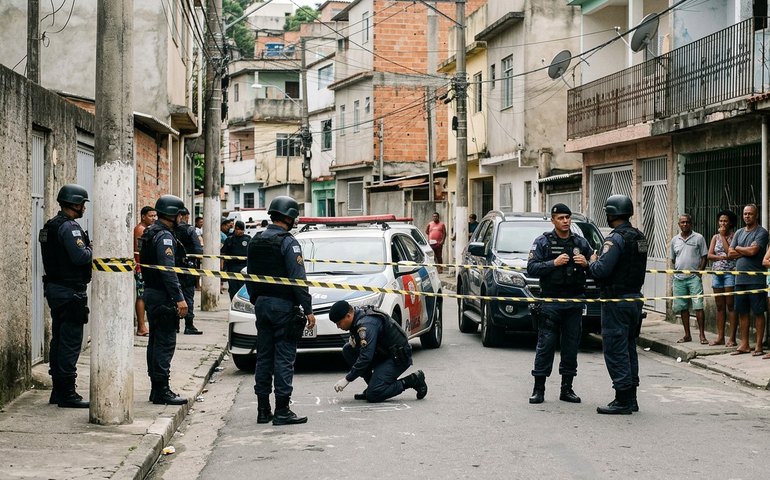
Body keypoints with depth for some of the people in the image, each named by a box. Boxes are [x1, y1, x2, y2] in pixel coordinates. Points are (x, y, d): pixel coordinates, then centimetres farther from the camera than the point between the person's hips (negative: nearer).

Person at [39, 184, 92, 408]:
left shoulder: (52, 225, 15)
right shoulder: (69, 226, -16)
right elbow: (80, 257, -24)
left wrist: (87, 250, 7)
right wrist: (92, 251, -5)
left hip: (55, 288, 10)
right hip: (70, 291, -10)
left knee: (59, 339, 14)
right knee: (70, 342, -6)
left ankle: (58, 391, 21)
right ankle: (67, 394, -4)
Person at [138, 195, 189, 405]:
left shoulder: (150, 233, 16)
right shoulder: (164, 236, -16)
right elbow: (168, 270, -24)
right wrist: (179, 298, -25)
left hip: (151, 293, 11)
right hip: (163, 296, -11)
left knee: (156, 341, 14)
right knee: (165, 343, -7)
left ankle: (156, 388, 20)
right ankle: (161, 391, -6)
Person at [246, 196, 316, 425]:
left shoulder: (255, 242, 10)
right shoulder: (288, 243, -12)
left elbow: (250, 276, 15)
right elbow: (298, 279, -16)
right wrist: (308, 309, -12)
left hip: (262, 305, 7)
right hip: (284, 305, -7)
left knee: (263, 356, 10)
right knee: (284, 358, -4)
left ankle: (263, 410, 13)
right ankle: (282, 411, -4)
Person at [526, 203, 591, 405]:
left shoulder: (581, 243, 11)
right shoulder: (543, 242, 2)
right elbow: (531, 268, -7)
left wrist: (586, 264, -10)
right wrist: (554, 263, -18)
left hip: (575, 301, 3)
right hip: (550, 300, -3)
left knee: (571, 345, 6)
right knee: (545, 345, -4)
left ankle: (567, 388, 14)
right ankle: (539, 388, 2)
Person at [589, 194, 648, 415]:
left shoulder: (615, 239, -17)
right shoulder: (639, 238, 11)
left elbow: (601, 271, -25)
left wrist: (592, 262, -3)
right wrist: (598, 264, 15)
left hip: (616, 300, -9)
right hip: (635, 298, 9)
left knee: (615, 351, -4)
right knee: (629, 349, 15)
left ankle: (623, 401, -4)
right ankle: (630, 398, 19)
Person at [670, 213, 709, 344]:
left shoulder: (698, 238, 1)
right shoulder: (675, 240, 13)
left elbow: (704, 257, 1)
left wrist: (699, 271, -9)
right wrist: (673, 275, 8)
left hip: (694, 277, -4)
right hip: (679, 278, 4)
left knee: (698, 306, -9)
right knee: (683, 307, 8)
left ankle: (702, 335, -6)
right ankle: (687, 335, 16)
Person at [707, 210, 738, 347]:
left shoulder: (734, 235, -1)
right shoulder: (715, 237, 15)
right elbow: (710, 255, 6)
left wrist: (723, 236, -7)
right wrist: (723, 257, -9)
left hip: (730, 272, -5)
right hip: (717, 273, 5)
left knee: (730, 305, -5)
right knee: (719, 306, 7)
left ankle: (732, 338, -3)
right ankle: (720, 337, 11)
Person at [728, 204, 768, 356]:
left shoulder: (761, 232, -4)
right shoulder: (739, 233, 16)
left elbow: (753, 250, -17)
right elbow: (730, 254, 8)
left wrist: (739, 248, 0)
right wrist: (746, 252, -5)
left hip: (756, 279, -6)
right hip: (740, 279, 7)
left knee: (758, 312, -1)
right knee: (742, 312, 10)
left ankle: (758, 345, 2)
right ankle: (744, 344, 17)